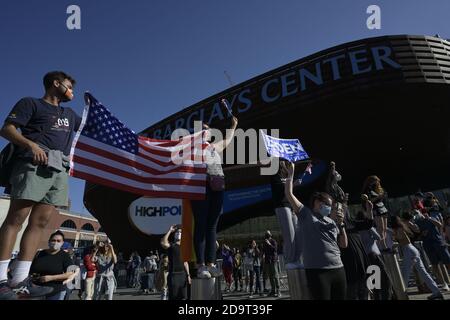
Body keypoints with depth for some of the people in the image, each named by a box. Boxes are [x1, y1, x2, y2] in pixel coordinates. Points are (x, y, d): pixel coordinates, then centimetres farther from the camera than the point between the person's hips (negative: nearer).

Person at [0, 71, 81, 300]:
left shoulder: (69, 114, 30)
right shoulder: (30, 103, 10)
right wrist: (31, 144, -18)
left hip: (59, 169, 6)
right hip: (34, 163, -6)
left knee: (40, 222, -2)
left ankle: (20, 279, -1)